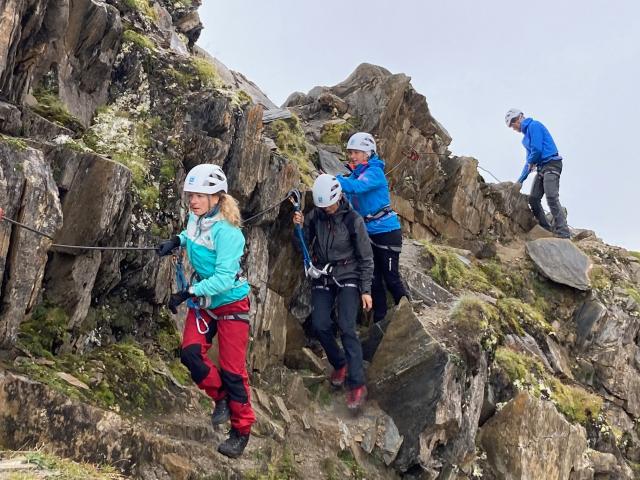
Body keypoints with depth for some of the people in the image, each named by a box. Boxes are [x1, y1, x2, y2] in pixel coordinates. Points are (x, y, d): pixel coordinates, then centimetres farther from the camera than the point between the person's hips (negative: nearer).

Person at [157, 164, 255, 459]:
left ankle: (241, 430, 15)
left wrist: (188, 293, -35)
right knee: (190, 354, -9)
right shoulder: (195, 219, -4)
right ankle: (221, 397, 16)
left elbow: (224, 279, -30)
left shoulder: (227, 232, -25)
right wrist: (177, 241, 3)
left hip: (230, 303, -7)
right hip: (202, 301, 7)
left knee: (232, 369, -2)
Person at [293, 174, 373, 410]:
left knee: (346, 327, -16)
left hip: (347, 277, -4)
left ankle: (357, 385, -16)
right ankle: (339, 364, 21)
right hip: (322, 277, 4)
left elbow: (366, 257, -6)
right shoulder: (314, 216, -1)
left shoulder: (352, 220, -11)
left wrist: (366, 289, -8)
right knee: (320, 325, -7)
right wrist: (300, 227, -13)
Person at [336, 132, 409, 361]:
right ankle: (380, 322, 20)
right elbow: (349, 198, 7)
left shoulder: (374, 172, -16)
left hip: (386, 231, -8)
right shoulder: (356, 173, 9)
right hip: (368, 232, 8)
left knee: (391, 278, -2)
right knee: (374, 279, 10)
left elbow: (357, 186, -36)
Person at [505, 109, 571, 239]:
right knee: (533, 199, 3)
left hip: (551, 164, -10)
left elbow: (537, 150, -15)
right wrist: (520, 181, 22)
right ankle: (547, 231, 4)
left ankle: (563, 234, -27)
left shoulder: (534, 125, -5)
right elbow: (529, 162, 27)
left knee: (552, 198, -21)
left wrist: (531, 163, 5)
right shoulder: (526, 136, 23)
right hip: (541, 168, 10)